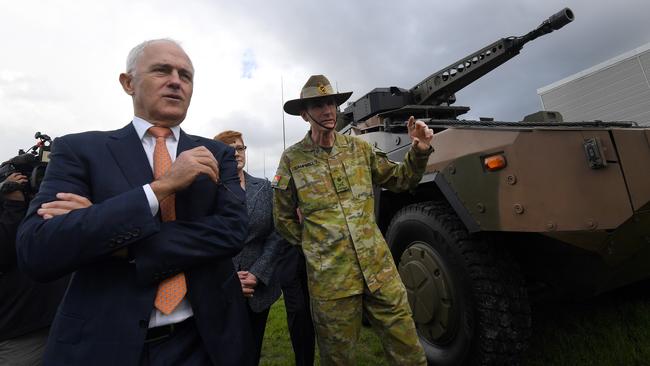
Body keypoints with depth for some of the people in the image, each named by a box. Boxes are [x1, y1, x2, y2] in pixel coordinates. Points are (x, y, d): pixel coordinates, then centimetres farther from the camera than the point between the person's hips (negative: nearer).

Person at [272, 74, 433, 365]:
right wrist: (314, 245, 5)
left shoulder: (358, 148, 6)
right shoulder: (292, 159, -2)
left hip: (381, 271, 3)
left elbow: (400, 180, 14)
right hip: (330, 280, -2)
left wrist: (419, 152, -3)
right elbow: (284, 219, 7)